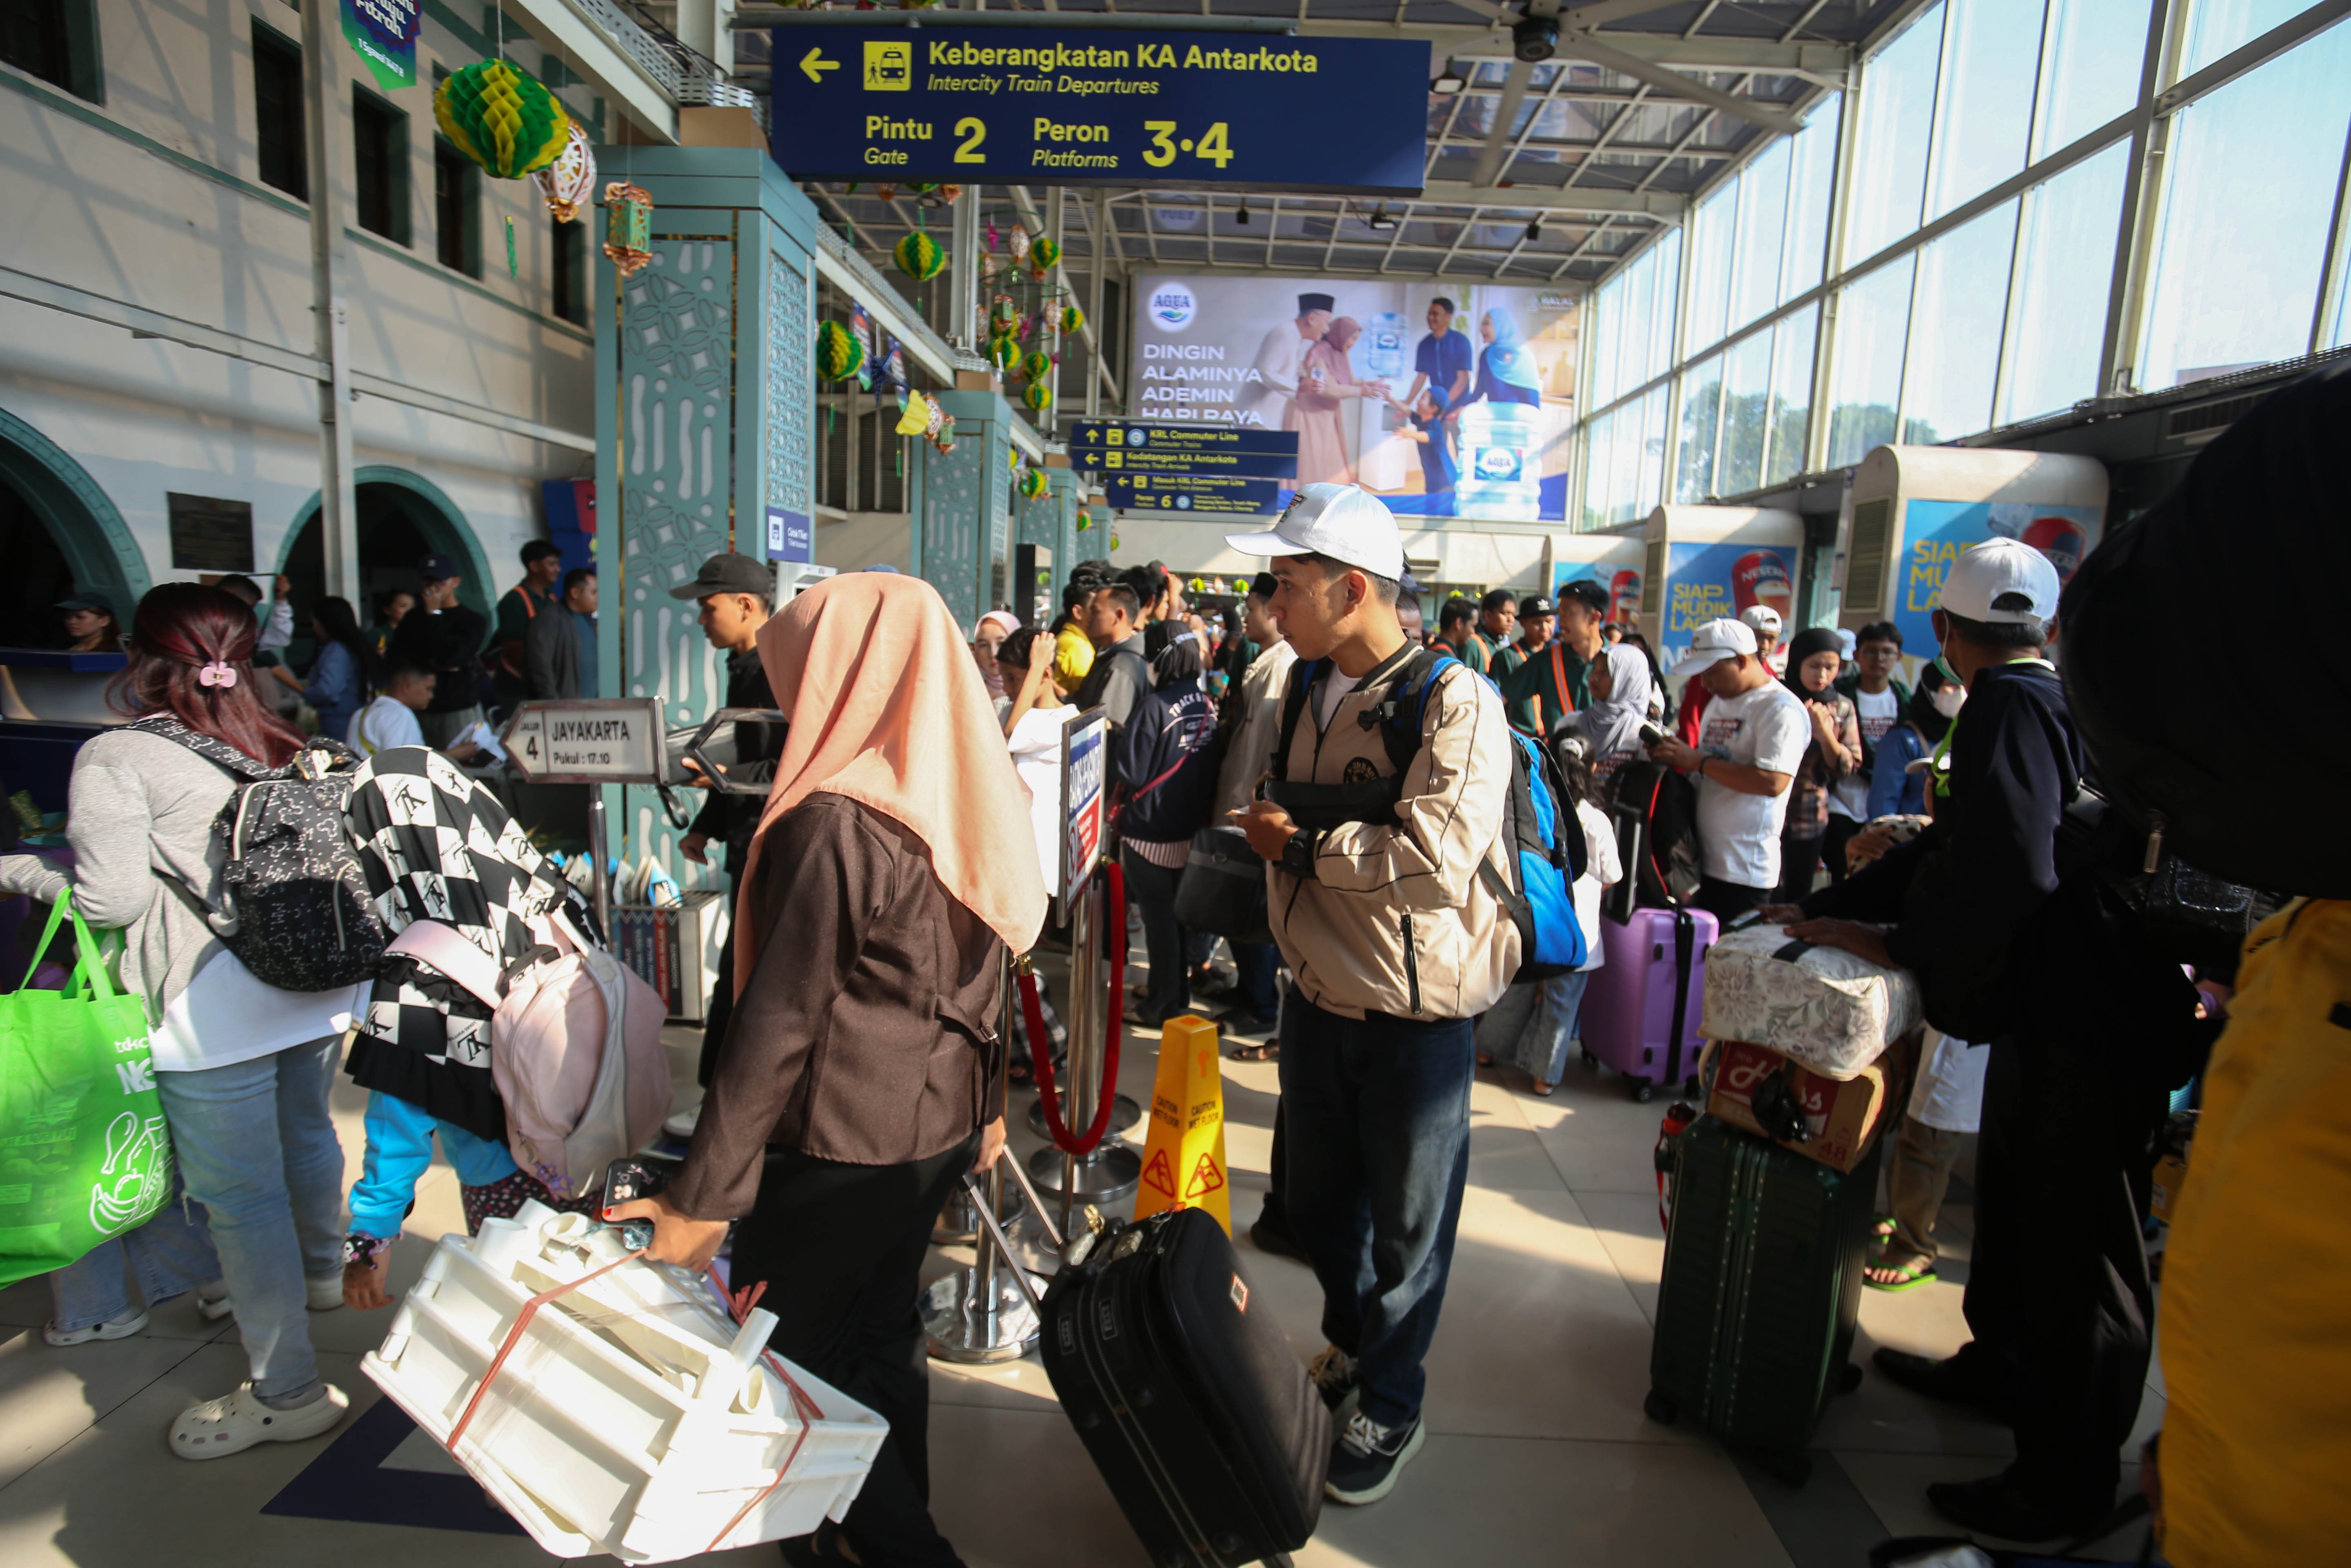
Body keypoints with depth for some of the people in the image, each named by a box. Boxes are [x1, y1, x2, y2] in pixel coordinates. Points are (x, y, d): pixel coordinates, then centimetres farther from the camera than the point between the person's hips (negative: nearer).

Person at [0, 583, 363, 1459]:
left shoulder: (114, 759, -8)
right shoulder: (290, 749, 9)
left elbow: (110, 900, -11)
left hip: (218, 1011, -7)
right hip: (322, 980, 7)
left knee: (239, 1195, 3)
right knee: (306, 1135, 28)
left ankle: (286, 1392, 13)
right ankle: (320, 1274, 52)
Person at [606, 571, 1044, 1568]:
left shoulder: (834, 823, -22)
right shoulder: (964, 797, 1)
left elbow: (777, 1025, -21)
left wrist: (703, 1197, -14)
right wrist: (986, 1103, 21)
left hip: (838, 1142, -8)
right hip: (937, 1126, 8)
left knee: (787, 1349, 12)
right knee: (879, 1333, 23)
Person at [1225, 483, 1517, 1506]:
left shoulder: (1455, 702, -20)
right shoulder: (1301, 689, 5)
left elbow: (1439, 856, -31)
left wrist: (1301, 847, -21)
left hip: (1415, 1015, -7)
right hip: (1317, 993, 7)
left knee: (1407, 1222, 12)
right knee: (1315, 1193, 23)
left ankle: (1391, 1405, 36)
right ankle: (1351, 1341, 50)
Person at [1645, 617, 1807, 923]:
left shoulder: (1781, 709, -11)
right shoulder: (1719, 702, 17)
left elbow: (1773, 782, -23)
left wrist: (1699, 762, -19)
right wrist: (1675, 756, 6)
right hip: (1703, 858, 8)